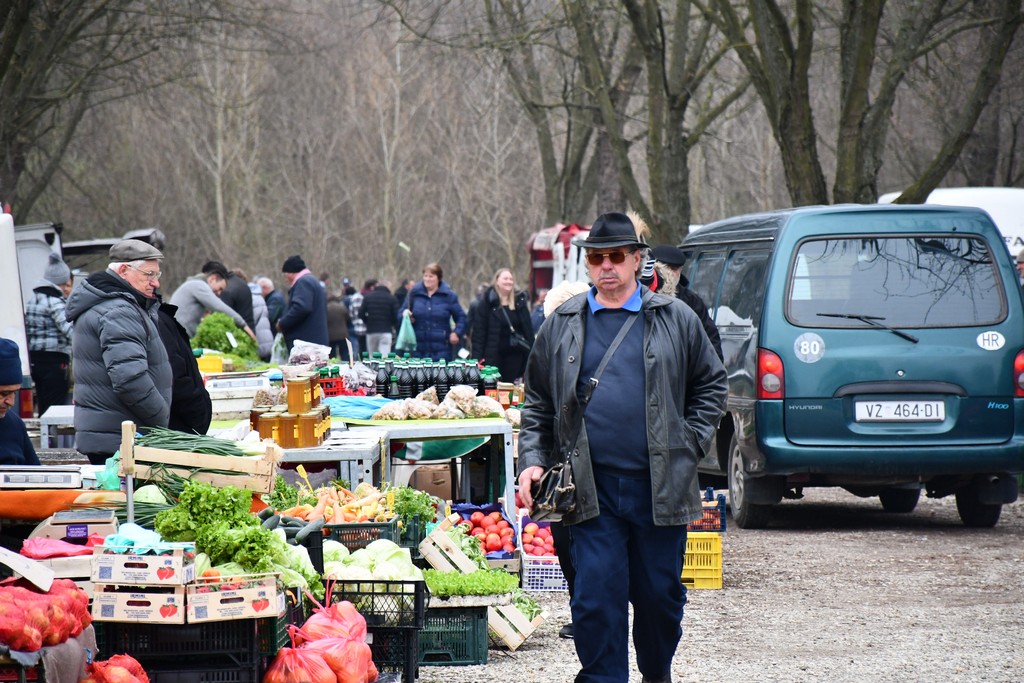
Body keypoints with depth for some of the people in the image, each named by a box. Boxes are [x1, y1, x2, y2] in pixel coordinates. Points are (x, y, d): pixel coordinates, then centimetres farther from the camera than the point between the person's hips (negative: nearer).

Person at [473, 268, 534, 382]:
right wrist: (478, 356, -12)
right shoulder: (488, 302, -1)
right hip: (494, 355, -3)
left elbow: (528, 328, 9)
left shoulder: (520, 301, 8)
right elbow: (479, 331, -4)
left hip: (515, 355, 3)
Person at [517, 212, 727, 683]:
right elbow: (537, 403, 14)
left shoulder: (674, 319, 7)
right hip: (592, 489, 0)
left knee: (660, 595, 8)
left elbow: (711, 385, 14)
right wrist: (532, 460, 2)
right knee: (596, 599, -7)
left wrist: (691, 443, 3)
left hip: (660, 486, 0)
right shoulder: (563, 325, 10)